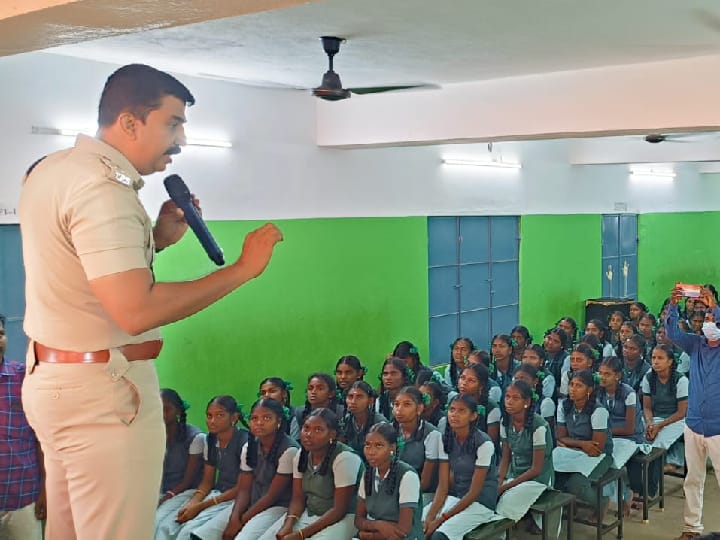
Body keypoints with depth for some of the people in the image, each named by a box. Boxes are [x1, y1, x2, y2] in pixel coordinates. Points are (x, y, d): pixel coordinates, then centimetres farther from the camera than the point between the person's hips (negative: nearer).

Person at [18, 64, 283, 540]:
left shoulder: (52, 169, 11)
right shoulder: (103, 187, -20)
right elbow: (136, 311, -28)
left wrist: (157, 238, 8)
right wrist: (243, 268, -22)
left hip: (51, 377, 10)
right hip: (103, 392, -10)